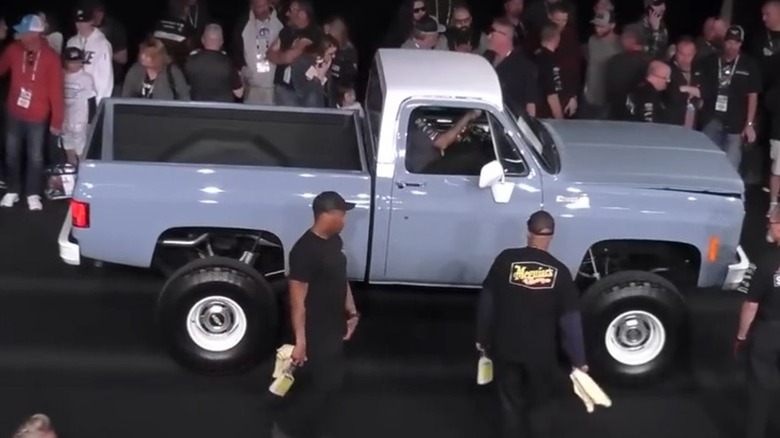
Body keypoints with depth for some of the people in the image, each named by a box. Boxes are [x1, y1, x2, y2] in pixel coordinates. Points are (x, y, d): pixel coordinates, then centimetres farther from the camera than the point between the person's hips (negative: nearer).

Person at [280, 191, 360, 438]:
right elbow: (297, 300, -23)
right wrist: (300, 341, -22)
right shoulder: (305, 250, -25)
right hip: (315, 332, -9)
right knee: (325, 385, -3)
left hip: (334, 327, 9)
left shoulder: (334, 241, 4)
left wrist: (351, 312, 13)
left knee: (329, 383, 17)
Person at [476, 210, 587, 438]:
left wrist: (482, 338, 9)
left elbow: (486, 302, -5)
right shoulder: (559, 271, -10)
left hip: (505, 346, 0)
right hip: (540, 350, 0)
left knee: (510, 403, 12)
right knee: (535, 397, 27)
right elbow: (571, 319, -8)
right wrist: (578, 360, 0)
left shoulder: (506, 259, -11)